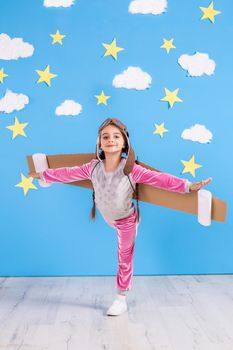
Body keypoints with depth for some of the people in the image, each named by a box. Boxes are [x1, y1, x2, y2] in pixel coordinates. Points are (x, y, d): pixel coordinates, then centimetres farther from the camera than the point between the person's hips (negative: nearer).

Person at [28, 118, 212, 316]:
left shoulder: (131, 169, -33)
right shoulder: (93, 167, -22)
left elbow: (160, 179, -37)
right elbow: (68, 173, -9)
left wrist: (188, 186, -46)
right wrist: (43, 175, -1)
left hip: (127, 220, -2)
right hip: (109, 218, 3)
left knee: (125, 258, 9)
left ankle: (121, 299, 23)